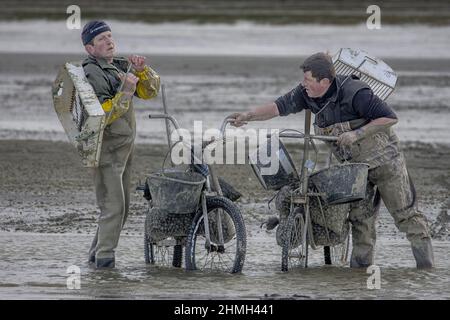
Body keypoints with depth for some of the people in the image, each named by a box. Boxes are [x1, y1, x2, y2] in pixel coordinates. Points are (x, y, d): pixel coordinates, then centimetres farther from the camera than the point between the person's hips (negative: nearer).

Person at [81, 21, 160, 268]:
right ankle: (104, 257, -8)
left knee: (121, 207, 13)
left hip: (124, 147, 9)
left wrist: (141, 71, -7)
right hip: (105, 149, -9)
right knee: (113, 206, -12)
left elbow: (150, 92, 10)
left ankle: (97, 253, 22)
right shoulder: (91, 74, -16)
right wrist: (125, 91, -27)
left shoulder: (119, 67, 12)